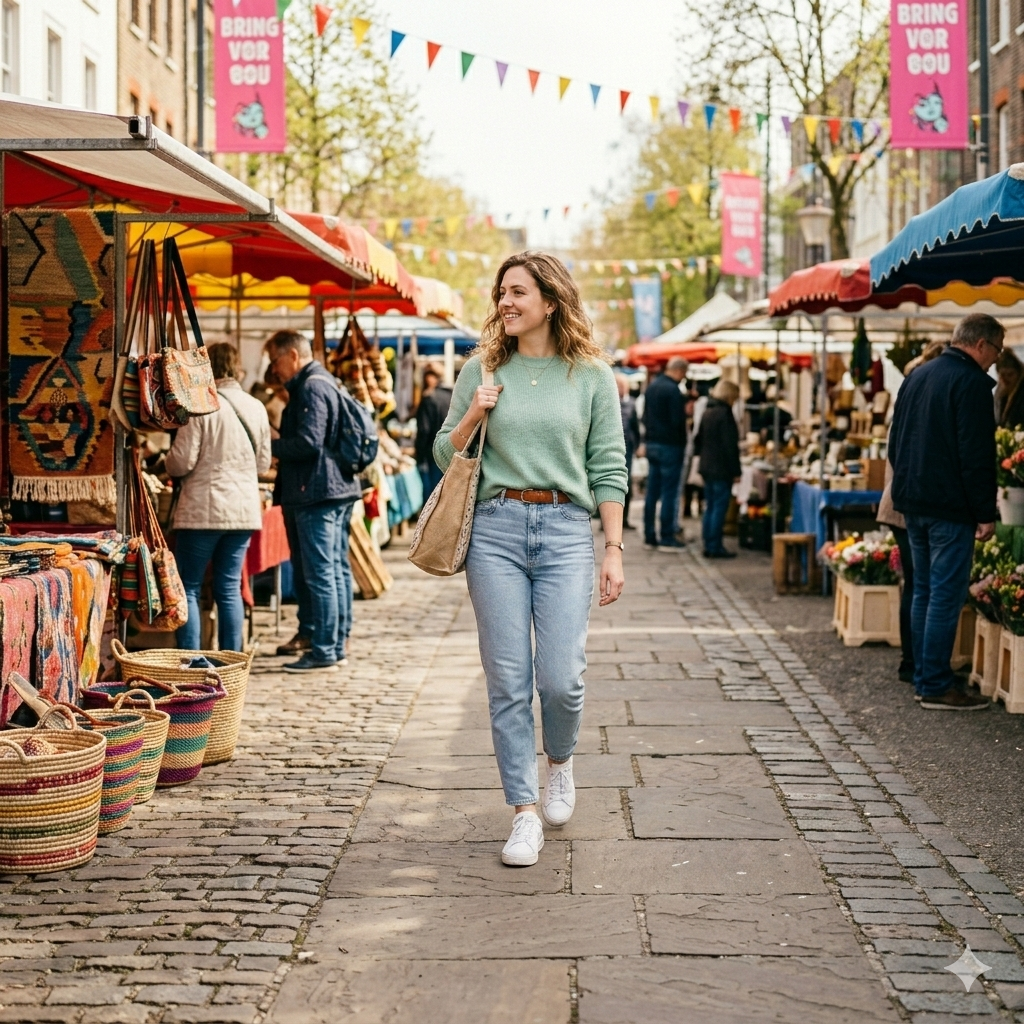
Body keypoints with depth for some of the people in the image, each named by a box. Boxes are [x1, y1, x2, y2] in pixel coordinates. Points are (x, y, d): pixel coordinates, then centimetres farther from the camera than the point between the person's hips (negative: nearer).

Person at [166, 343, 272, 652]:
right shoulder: (256, 408, 6)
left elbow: (181, 462, -12)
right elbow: (263, 463, 13)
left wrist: (170, 462, 10)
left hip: (202, 510, -5)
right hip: (245, 509, 5)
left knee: (188, 587, 4)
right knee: (230, 588, 11)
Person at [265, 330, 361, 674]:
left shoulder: (311, 388, -14)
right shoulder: (327, 383, 18)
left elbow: (308, 443, -22)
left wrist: (269, 445, -10)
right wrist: (277, 443, 16)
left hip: (317, 492, -11)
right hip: (339, 489, 11)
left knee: (319, 574, -8)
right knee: (337, 569, 13)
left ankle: (323, 652, -7)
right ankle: (336, 644, 19)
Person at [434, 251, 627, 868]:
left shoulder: (592, 376, 6)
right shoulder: (481, 371, 9)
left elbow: (609, 470, 5)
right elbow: (445, 457, 13)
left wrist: (614, 549, -1)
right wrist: (472, 416, -5)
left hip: (566, 530, -1)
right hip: (495, 529, 1)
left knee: (561, 677, -7)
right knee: (508, 679, 0)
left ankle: (560, 762, 26)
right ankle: (524, 813, 10)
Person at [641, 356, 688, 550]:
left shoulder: (652, 386, 10)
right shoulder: (673, 390, -17)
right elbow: (678, 420, -19)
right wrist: (686, 411, -2)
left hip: (652, 444, 8)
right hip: (669, 445, -8)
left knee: (652, 492, 11)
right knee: (669, 493, -3)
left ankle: (649, 536, 14)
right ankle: (667, 538, -2)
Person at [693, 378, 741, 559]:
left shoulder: (707, 413, 12)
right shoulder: (724, 413, -14)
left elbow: (698, 441, 19)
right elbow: (730, 445, -16)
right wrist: (735, 471, -14)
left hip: (706, 468, 8)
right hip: (722, 469, -8)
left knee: (710, 508, 12)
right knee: (719, 508, -5)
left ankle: (708, 545, 13)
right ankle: (715, 546, -5)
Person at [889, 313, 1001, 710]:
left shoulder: (917, 376, 14)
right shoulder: (972, 382, -14)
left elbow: (895, 442, 20)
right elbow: (977, 455, -18)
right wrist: (986, 512, -15)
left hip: (912, 503, 9)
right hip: (950, 507, -9)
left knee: (924, 592, 14)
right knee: (946, 596, -5)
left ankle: (924, 678, 18)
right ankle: (937, 686, -4)